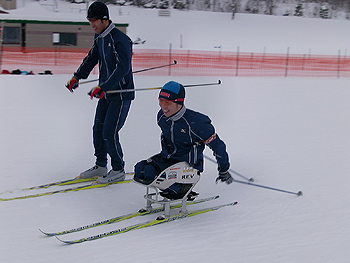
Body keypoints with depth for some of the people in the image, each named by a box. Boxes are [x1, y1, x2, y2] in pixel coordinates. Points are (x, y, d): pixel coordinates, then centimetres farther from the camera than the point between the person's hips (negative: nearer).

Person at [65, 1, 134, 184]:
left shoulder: (120, 39, -21)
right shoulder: (99, 38, 7)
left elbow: (123, 68, -30)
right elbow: (92, 58, 24)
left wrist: (102, 87, -34)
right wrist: (77, 77, 15)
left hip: (121, 94, -9)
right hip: (105, 93, 9)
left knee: (109, 133, -8)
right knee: (98, 130, 13)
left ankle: (118, 171, 8)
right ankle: (100, 165, 28)